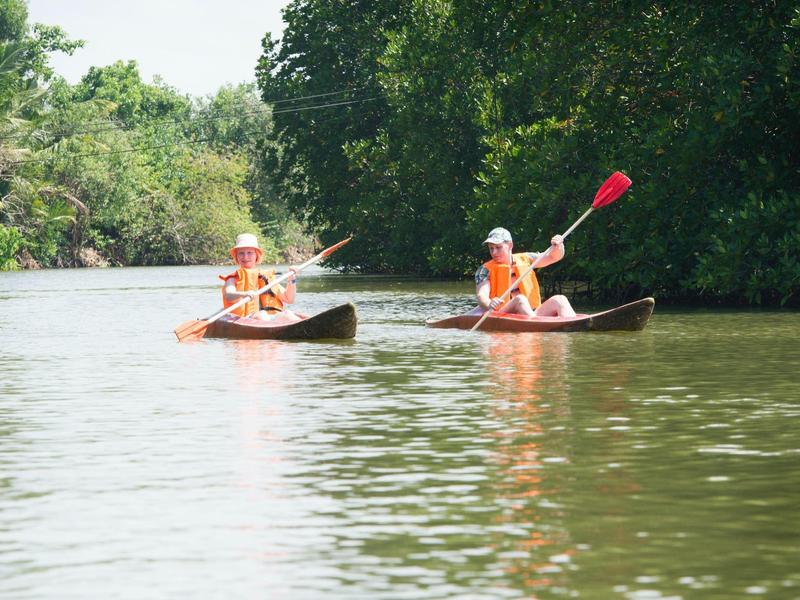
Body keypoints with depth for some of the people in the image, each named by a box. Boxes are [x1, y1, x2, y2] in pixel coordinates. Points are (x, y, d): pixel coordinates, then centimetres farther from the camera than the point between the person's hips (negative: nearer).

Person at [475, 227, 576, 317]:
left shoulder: (524, 259, 16)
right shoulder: (486, 270, 4)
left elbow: (553, 257, 16)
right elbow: (481, 296, -11)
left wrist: (558, 246, -8)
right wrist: (489, 305, -35)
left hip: (532, 314, 4)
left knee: (559, 300, -15)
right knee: (520, 299, -31)